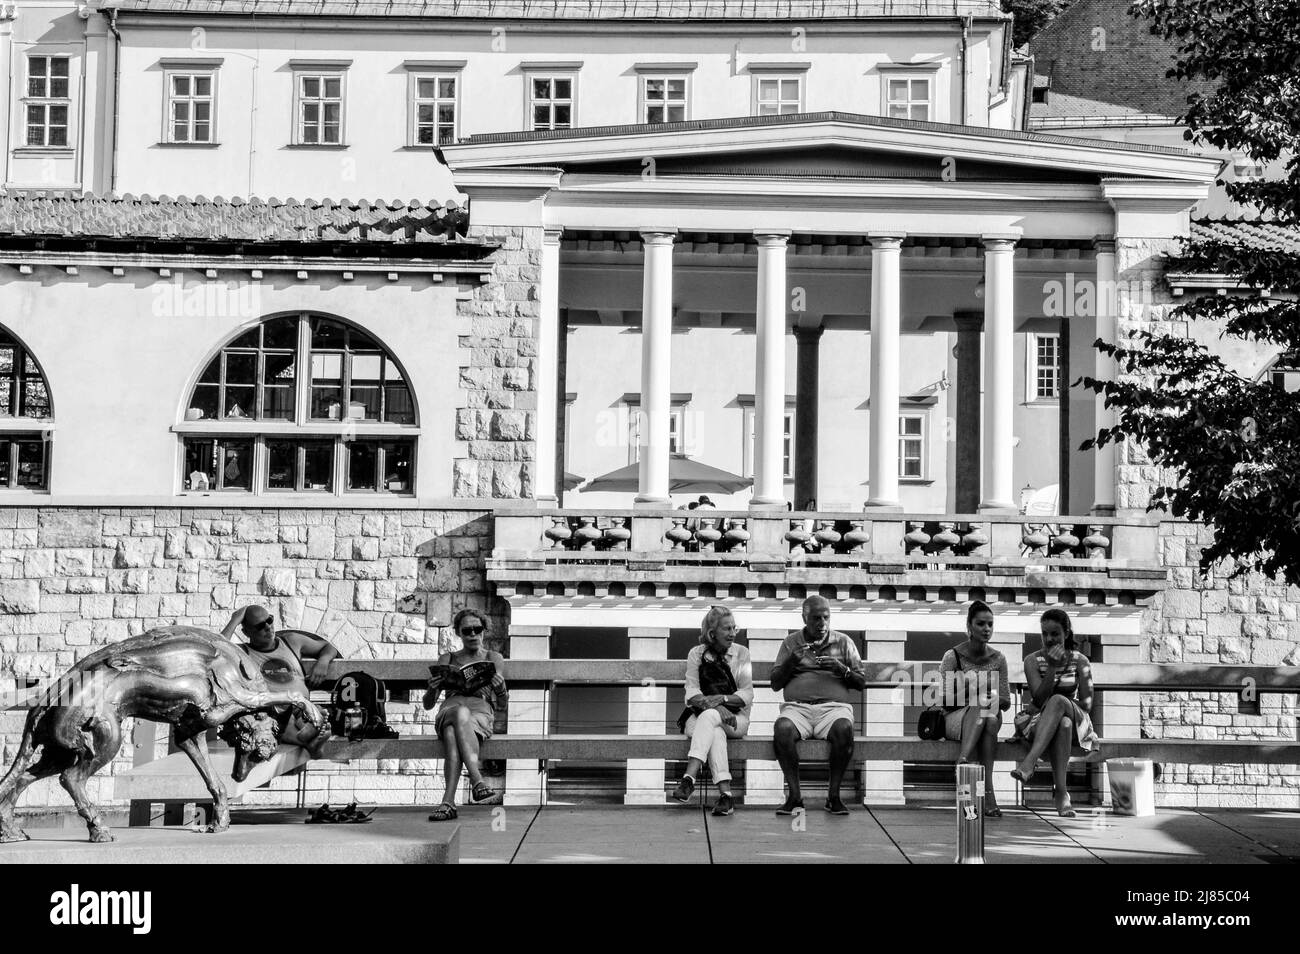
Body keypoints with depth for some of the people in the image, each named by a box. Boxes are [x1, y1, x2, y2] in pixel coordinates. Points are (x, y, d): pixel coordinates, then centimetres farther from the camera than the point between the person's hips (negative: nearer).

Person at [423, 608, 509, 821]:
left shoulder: (494, 659, 22)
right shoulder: (447, 659, 25)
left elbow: (502, 705, 14)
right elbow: (428, 704, 19)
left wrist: (501, 688, -10)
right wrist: (432, 688, -5)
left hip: (481, 714, -1)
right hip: (448, 712, 1)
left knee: (452, 735, -39)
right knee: (461, 712, -41)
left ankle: (448, 801, -52)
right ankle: (478, 781, -54)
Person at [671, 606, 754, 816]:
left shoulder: (741, 653, 8)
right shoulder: (696, 654, 7)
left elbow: (747, 694, 2)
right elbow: (692, 693, -4)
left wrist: (722, 699, -18)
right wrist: (712, 705, -22)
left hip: (735, 717, 0)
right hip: (700, 717, 0)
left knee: (709, 717, -34)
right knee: (715, 732, -35)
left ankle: (689, 778, -47)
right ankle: (725, 794, -48)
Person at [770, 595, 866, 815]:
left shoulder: (843, 642, 16)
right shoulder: (792, 642, 17)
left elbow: (861, 683, 14)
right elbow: (775, 684, 14)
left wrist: (842, 669, -5)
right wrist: (791, 661, -2)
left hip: (834, 705, 0)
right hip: (797, 706, 0)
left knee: (844, 728, -36)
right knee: (782, 727, -34)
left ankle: (834, 795, -23)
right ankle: (794, 796, -25)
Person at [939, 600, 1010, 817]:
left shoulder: (998, 659, 6)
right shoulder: (953, 656, -4)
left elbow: (1006, 702, 7)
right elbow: (943, 700, -7)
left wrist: (996, 698, -16)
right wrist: (967, 692, -24)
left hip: (990, 719, 3)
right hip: (954, 719, -3)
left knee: (991, 709, -33)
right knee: (980, 706, -36)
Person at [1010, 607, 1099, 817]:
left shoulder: (1079, 661, 2)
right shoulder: (1033, 661, 0)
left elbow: (1086, 704, -1)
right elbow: (1039, 699, -13)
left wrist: (1056, 705, -8)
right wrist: (1052, 668, -22)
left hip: (1076, 721, 0)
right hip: (1039, 721, 0)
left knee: (1058, 700, -37)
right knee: (1063, 723, -39)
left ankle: (1029, 763, -50)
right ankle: (1061, 792, -47)